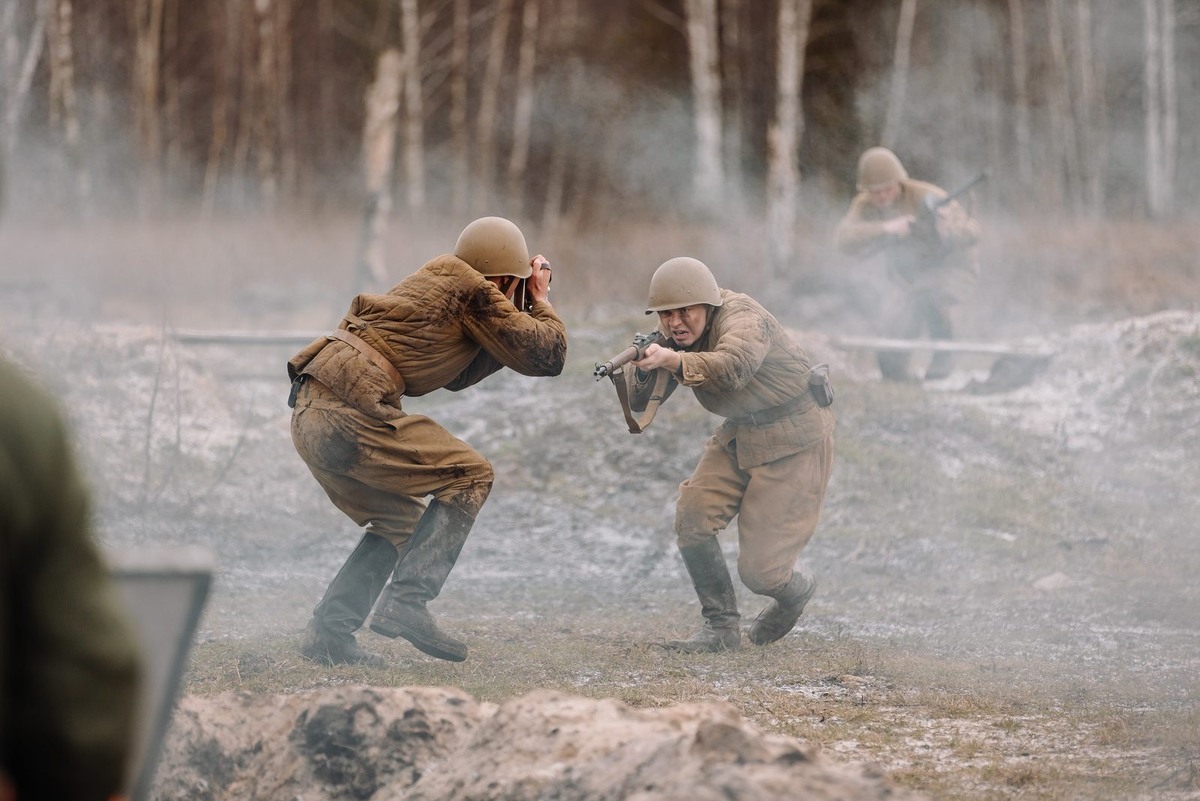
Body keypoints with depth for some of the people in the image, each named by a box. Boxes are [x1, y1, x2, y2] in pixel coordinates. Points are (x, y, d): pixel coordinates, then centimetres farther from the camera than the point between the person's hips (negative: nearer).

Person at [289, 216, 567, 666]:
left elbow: (456, 377, 35)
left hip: (310, 417, 9)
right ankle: (405, 604, -10)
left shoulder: (440, 281, 26)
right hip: (349, 413, -9)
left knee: (400, 522, 22)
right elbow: (545, 355, 0)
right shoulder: (472, 291, -1)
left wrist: (523, 311, 29)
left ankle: (328, 632, 13)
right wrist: (541, 302, 18)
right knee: (469, 477, 0)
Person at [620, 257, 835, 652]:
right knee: (692, 514, -15)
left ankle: (796, 587, 27)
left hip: (795, 441, -7)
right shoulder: (678, 336, -3)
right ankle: (721, 626, 0)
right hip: (741, 434, 7)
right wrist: (641, 367, -29)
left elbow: (732, 367, -47)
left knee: (759, 569, -10)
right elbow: (638, 403, -7)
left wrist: (672, 359, -62)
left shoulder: (742, 318, -25)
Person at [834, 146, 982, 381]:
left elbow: (971, 230, -27)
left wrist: (946, 228, -50)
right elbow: (845, 238, -31)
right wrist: (886, 229, -46)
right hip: (911, 280, 5)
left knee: (927, 294, -39)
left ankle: (944, 356, -21)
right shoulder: (865, 207, -12)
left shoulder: (925, 197, -23)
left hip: (951, 267, -4)